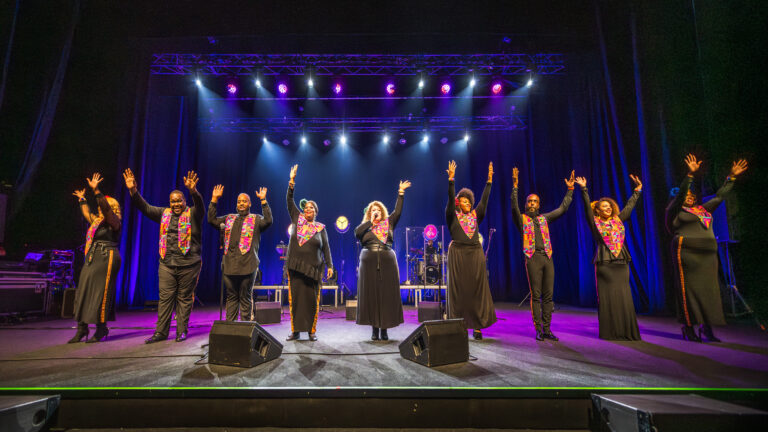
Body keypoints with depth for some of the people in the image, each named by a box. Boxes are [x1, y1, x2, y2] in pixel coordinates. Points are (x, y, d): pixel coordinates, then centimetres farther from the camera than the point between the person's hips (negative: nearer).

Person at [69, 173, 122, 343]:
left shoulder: (114, 222, -6)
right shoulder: (97, 221, 19)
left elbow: (106, 208, -22)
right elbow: (87, 213, 38)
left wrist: (96, 191, -29)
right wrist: (82, 199, 47)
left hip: (106, 259, -9)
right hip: (91, 260, 9)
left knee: (101, 294, -7)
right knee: (84, 292, 6)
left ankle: (101, 329, 0)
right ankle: (82, 328, 12)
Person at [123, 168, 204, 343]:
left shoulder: (192, 214, -2)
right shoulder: (164, 214, 13)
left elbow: (200, 206, -21)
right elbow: (145, 207, 8)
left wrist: (193, 191, -41)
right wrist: (133, 191, -8)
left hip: (189, 265, -4)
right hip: (167, 265, 4)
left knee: (184, 298, 4)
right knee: (165, 297, 6)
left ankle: (182, 331, 14)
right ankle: (161, 332, 14)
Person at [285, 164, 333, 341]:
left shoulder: (320, 228, 6)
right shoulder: (297, 219, 8)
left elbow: (326, 248, 5)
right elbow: (289, 201, 4)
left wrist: (329, 266, -2)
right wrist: (292, 181, -5)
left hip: (313, 268, -1)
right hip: (295, 267, 1)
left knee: (312, 299, 1)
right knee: (295, 297, 3)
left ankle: (312, 330, 10)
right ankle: (295, 330, 11)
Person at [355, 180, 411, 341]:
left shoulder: (388, 223, 14)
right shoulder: (365, 227, 11)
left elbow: (397, 211, 5)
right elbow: (356, 232, -9)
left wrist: (400, 193, 3)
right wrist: (370, 221, -4)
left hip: (387, 263, 1)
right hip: (369, 263, 0)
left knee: (387, 295, 0)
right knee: (371, 294, 0)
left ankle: (384, 329, 7)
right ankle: (375, 329, 8)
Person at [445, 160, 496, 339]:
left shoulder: (475, 215, 15)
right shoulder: (453, 216, 4)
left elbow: (484, 199, 10)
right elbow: (450, 198, -7)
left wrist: (489, 180, 4)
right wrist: (451, 179, -17)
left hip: (475, 254, 4)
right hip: (458, 254, -4)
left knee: (477, 289, 2)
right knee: (459, 289, -2)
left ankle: (477, 326, 7)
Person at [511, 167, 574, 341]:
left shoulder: (544, 218, 19)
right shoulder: (522, 219, 7)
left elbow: (563, 208, 22)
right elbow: (514, 206, -10)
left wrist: (570, 189, 19)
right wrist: (515, 186, -18)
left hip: (547, 258, 4)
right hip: (533, 258, -4)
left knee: (548, 295, 4)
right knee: (535, 295, -3)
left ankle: (547, 329, 12)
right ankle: (538, 330, 4)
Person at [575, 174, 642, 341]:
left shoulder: (618, 220, 16)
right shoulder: (595, 223, 4)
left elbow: (629, 206, 23)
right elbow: (587, 207, -6)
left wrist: (637, 190, 26)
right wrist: (584, 189, -13)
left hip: (621, 263, 4)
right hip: (604, 264, -4)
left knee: (624, 297, 3)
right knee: (607, 298, -2)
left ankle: (626, 331, 10)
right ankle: (609, 332, 4)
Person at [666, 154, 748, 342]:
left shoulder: (703, 210, 21)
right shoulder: (675, 212, 1)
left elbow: (719, 196, 26)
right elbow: (680, 194, -13)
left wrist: (731, 177, 24)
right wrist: (690, 175, -22)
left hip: (708, 255, 7)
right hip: (687, 253, -7)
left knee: (708, 288, 4)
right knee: (688, 288, -7)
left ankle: (707, 327, 10)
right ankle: (688, 328, -3)